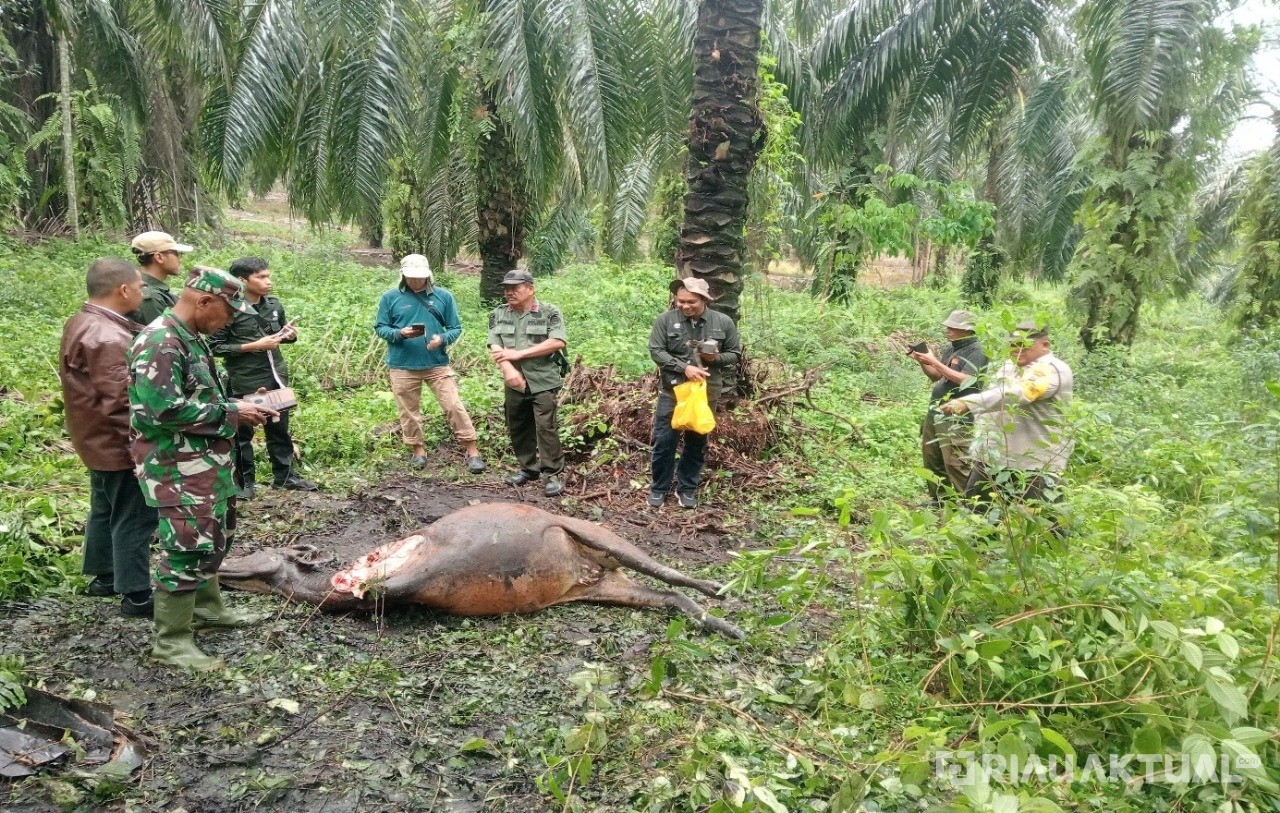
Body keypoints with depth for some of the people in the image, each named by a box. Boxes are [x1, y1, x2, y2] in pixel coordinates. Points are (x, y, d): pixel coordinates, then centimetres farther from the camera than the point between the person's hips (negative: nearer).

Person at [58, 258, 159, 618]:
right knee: (133, 517, -1)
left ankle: (104, 576, 36)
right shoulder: (107, 337, -26)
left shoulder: (83, 324, 8)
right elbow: (122, 400, -27)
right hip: (120, 444, -11)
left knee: (106, 509, 22)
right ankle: (136, 594, 7)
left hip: (100, 440, 11)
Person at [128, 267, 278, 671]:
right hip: (178, 469, -10)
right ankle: (171, 641, 4)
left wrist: (240, 407, 4)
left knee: (213, 539, 21)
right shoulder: (160, 343, -21)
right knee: (188, 548, -6)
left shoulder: (190, 339, 12)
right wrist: (231, 412, -21)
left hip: (205, 463, 11)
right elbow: (165, 410, -28)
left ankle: (207, 607, 38)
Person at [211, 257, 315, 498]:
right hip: (244, 382, -6)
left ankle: (284, 476, 29)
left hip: (276, 377, 6)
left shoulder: (274, 305, 3)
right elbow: (215, 347, -15)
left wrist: (290, 335, -6)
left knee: (279, 428, 16)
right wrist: (253, 346, -21)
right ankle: (245, 482, 20)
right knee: (243, 432, 7)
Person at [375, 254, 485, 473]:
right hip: (402, 366, 1)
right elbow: (380, 327, 3)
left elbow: (456, 328, 4)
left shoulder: (444, 296, 0)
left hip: (437, 364, -1)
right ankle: (417, 450, 27)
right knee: (409, 411, 10)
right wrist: (400, 333, -17)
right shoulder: (390, 297, 0)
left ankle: (472, 451, 3)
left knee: (454, 406, -5)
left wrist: (442, 339, -17)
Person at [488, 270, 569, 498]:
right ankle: (528, 468, 28)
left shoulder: (549, 312, -4)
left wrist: (519, 353, -17)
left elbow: (558, 342, -17)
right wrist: (508, 369, -23)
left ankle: (553, 475, 0)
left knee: (546, 428, -8)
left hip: (543, 382, -5)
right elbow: (495, 346, -2)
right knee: (517, 428, 13)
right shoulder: (499, 314, 8)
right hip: (514, 383, 5)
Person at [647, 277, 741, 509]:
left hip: (706, 393, 1)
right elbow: (656, 351, -11)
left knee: (697, 443, 13)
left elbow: (735, 354, 5)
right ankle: (659, 488, 21)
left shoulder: (724, 323, -3)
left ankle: (687, 488, 28)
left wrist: (717, 357, -17)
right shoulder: (666, 320, -8)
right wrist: (684, 368, -22)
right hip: (672, 391, -1)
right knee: (664, 442, 3)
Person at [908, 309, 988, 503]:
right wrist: (921, 361, 3)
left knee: (955, 463, -12)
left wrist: (935, 362, -19)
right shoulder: (950, 349, 16)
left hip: (956, 416, -9)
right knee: (931, 458, 13)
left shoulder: (976, 351, -10)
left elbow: (966, 380, -21)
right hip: (935, 411, 9)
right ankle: (938, 499, 23)